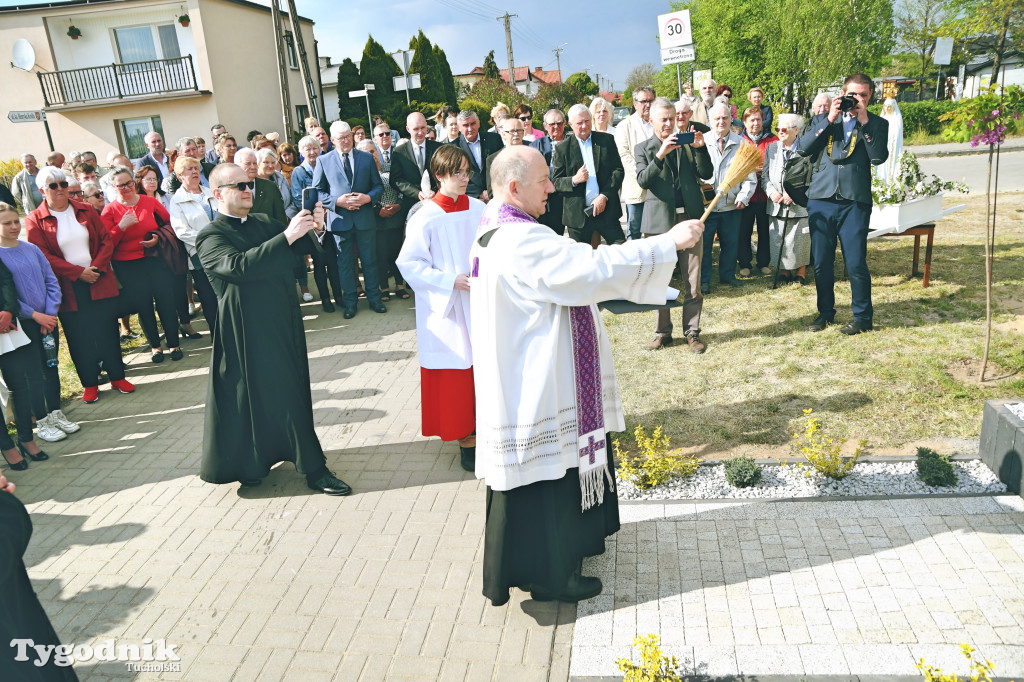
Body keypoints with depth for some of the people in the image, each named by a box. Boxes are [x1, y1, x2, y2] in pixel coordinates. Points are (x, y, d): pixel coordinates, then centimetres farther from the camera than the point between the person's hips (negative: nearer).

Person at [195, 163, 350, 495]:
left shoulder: (264, 222, 13)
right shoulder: (210, 238, -10)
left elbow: (302, 246, 11)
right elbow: (239, 265, -28)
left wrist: (314, 227, -13)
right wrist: (287, 236, -34)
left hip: (285, 325, 7)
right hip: (250, 334, -7)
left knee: (293, 396, 13)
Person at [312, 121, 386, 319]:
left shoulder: (366, 158, 6)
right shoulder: (323, 161, 2)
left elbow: (378, 185, 8)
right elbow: (317, 192, 2)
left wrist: (368, 197, -13)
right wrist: (337, 201, -14)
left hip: (365, 218, 1)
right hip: (340, 219, -1)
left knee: (369, 260, 9)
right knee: (345, 263, 8)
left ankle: (374, 298, 23)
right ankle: (349, 303, 19)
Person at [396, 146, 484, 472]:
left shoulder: (479, 209, 1)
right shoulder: (425, 218, -10)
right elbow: (409, 263, -9)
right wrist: (451, 280, -16)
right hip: (447, 310, -4)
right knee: (456, 374, 3)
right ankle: (465, 439, 15)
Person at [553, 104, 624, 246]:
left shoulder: (607, 140, 7)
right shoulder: (562, 148, 4)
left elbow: (618, 170, 4)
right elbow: (555, 182, 3)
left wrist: (604, 196, -9)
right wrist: (574, 180, -18)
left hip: (607, 210, 1)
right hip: (577, 215, -1)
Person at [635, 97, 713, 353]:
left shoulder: (687, 143, 12)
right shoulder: (644, 148, 8)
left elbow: (706, 173, 4)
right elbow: (642, 179, -9)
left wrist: (700, 148, -11)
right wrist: (661, 154, -21)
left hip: (689, 218, 1)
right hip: (659, 221, -1)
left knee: (693, 282, 2)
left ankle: (692, 332, 14)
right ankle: (663, 332, 17)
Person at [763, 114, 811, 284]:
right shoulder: (772, 147, 12)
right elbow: (765, 175, 13)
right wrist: (771, 191, -5)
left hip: (799, 205, -4)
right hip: (777, 205, 4)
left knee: (801, 241, 2)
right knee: (778, 240, 5)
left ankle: (801, 271, 17)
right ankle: (784, 270, 20)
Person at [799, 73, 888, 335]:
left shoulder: (877, 124, 9)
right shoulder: (823, 119, 13)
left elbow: (878, 157, -7)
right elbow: (804, 147, -1)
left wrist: (865, 122, -7)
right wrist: (829, 119, -6)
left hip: (855, 202, -2)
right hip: (820, 199, 2)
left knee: (856, 264, -2)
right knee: (821, 262, 7)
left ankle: (862, 317, 14)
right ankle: (825, 312, 24)